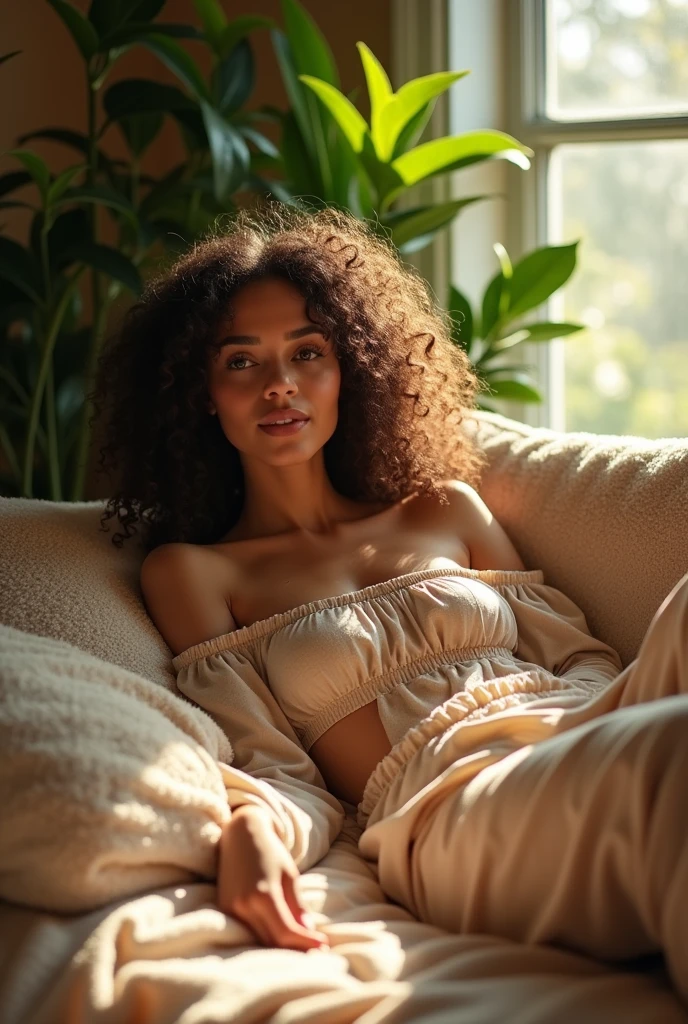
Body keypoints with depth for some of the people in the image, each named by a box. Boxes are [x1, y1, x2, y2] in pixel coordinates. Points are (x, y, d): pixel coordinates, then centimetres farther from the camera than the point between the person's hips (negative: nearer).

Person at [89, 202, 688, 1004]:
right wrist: (252, 831, -19)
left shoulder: (445, 510, 27)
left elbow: (579, 654, 19)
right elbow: (285, 780, 6)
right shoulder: (190, 570, 16)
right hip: (451, 808, -5)